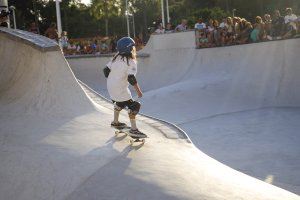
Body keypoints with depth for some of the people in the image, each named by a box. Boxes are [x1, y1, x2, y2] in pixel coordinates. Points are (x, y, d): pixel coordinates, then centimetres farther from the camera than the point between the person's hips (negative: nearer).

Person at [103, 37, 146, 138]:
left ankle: (115, 122, 46)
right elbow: (131, 78, -23)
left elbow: (106, 70, 8)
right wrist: (138, 91, -15)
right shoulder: (131, 62, -16)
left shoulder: (116, 58, 6)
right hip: (120, 89, -8)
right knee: (134, 106, -3)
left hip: (110, 86, 8)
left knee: (120, 103, 30)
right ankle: (133, 129, -8)